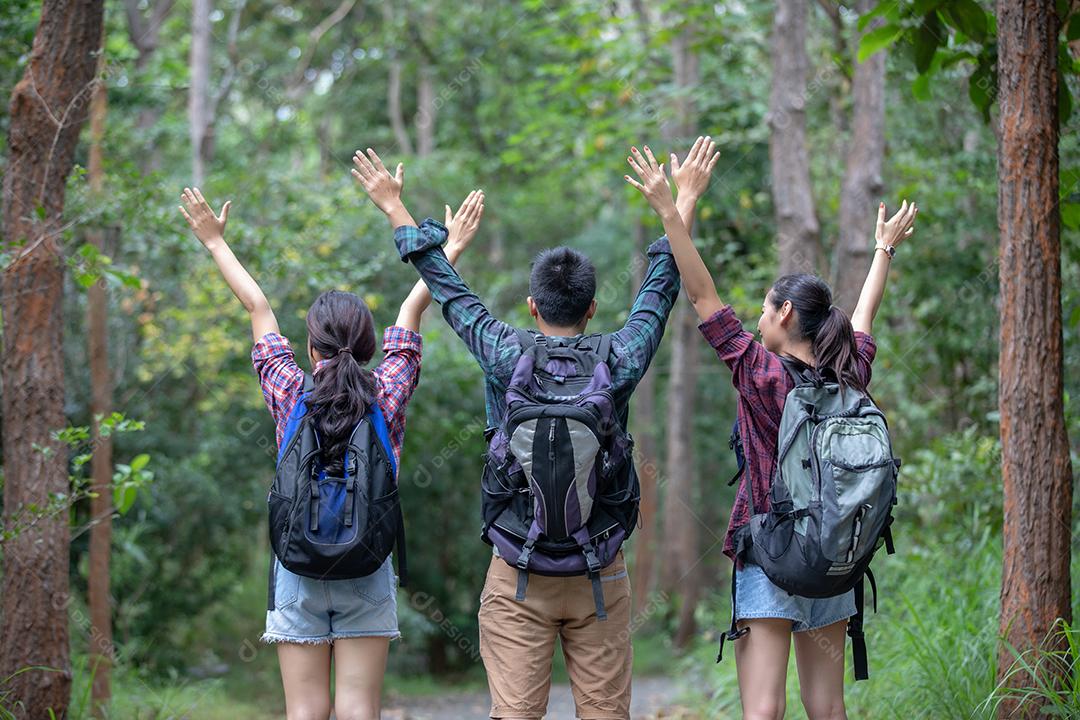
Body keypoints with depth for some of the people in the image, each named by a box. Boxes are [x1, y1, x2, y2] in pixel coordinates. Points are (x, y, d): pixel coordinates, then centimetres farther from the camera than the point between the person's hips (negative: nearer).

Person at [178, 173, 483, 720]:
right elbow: (412, 311, 6)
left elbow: (258, 310, 6)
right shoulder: (388, 396, -4)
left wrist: (215, 243, 15)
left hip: (298, 569, 0)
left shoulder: (289, 394, -4)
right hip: (367, 572, 0)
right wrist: (450, 249, 15)